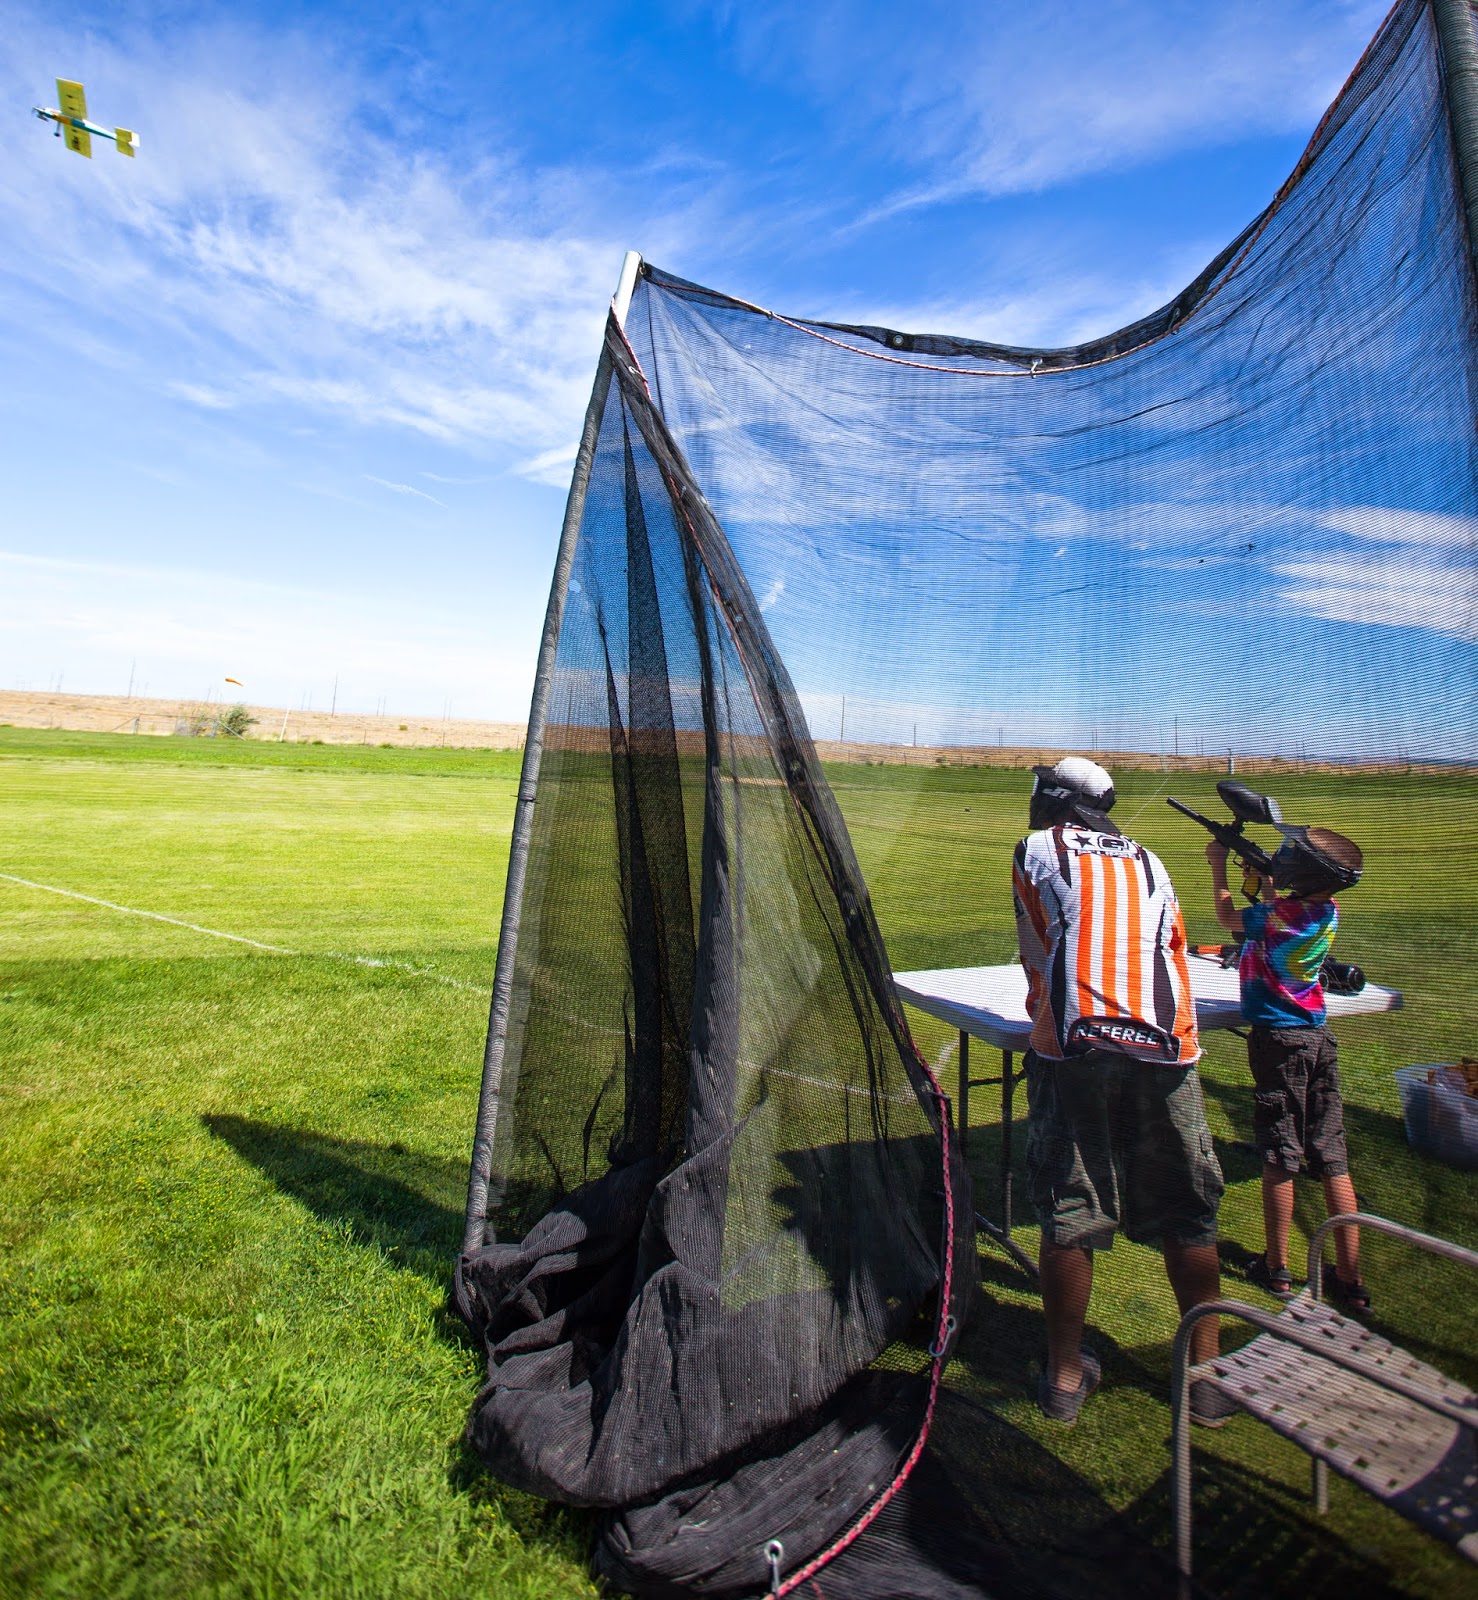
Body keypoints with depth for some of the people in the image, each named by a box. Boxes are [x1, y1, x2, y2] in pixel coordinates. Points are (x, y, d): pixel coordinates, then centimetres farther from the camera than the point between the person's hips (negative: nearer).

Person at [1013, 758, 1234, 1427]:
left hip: (1072, 1048, -3)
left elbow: (1036, 956, 14)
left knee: (1069, 1219, 6)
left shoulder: (1034, 851, 10)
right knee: (1188, 1220, 14)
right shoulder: (1148, 861, 19)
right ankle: (1208, 1373, 26)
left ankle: (1065, 1376, 18)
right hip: (1165, 1047, 3)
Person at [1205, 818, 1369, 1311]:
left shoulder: (1278, 917, -19)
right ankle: (1350, 1280, 16)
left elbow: (1228, 916, 2)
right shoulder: (1329, 912, 1)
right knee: (1333, 1158, 9)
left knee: (1280, 1158, 4)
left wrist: (1218, 866, 12)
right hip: (1319, 1036, 6)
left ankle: (1276, 1270, 17)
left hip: (1278, 1039, -6)